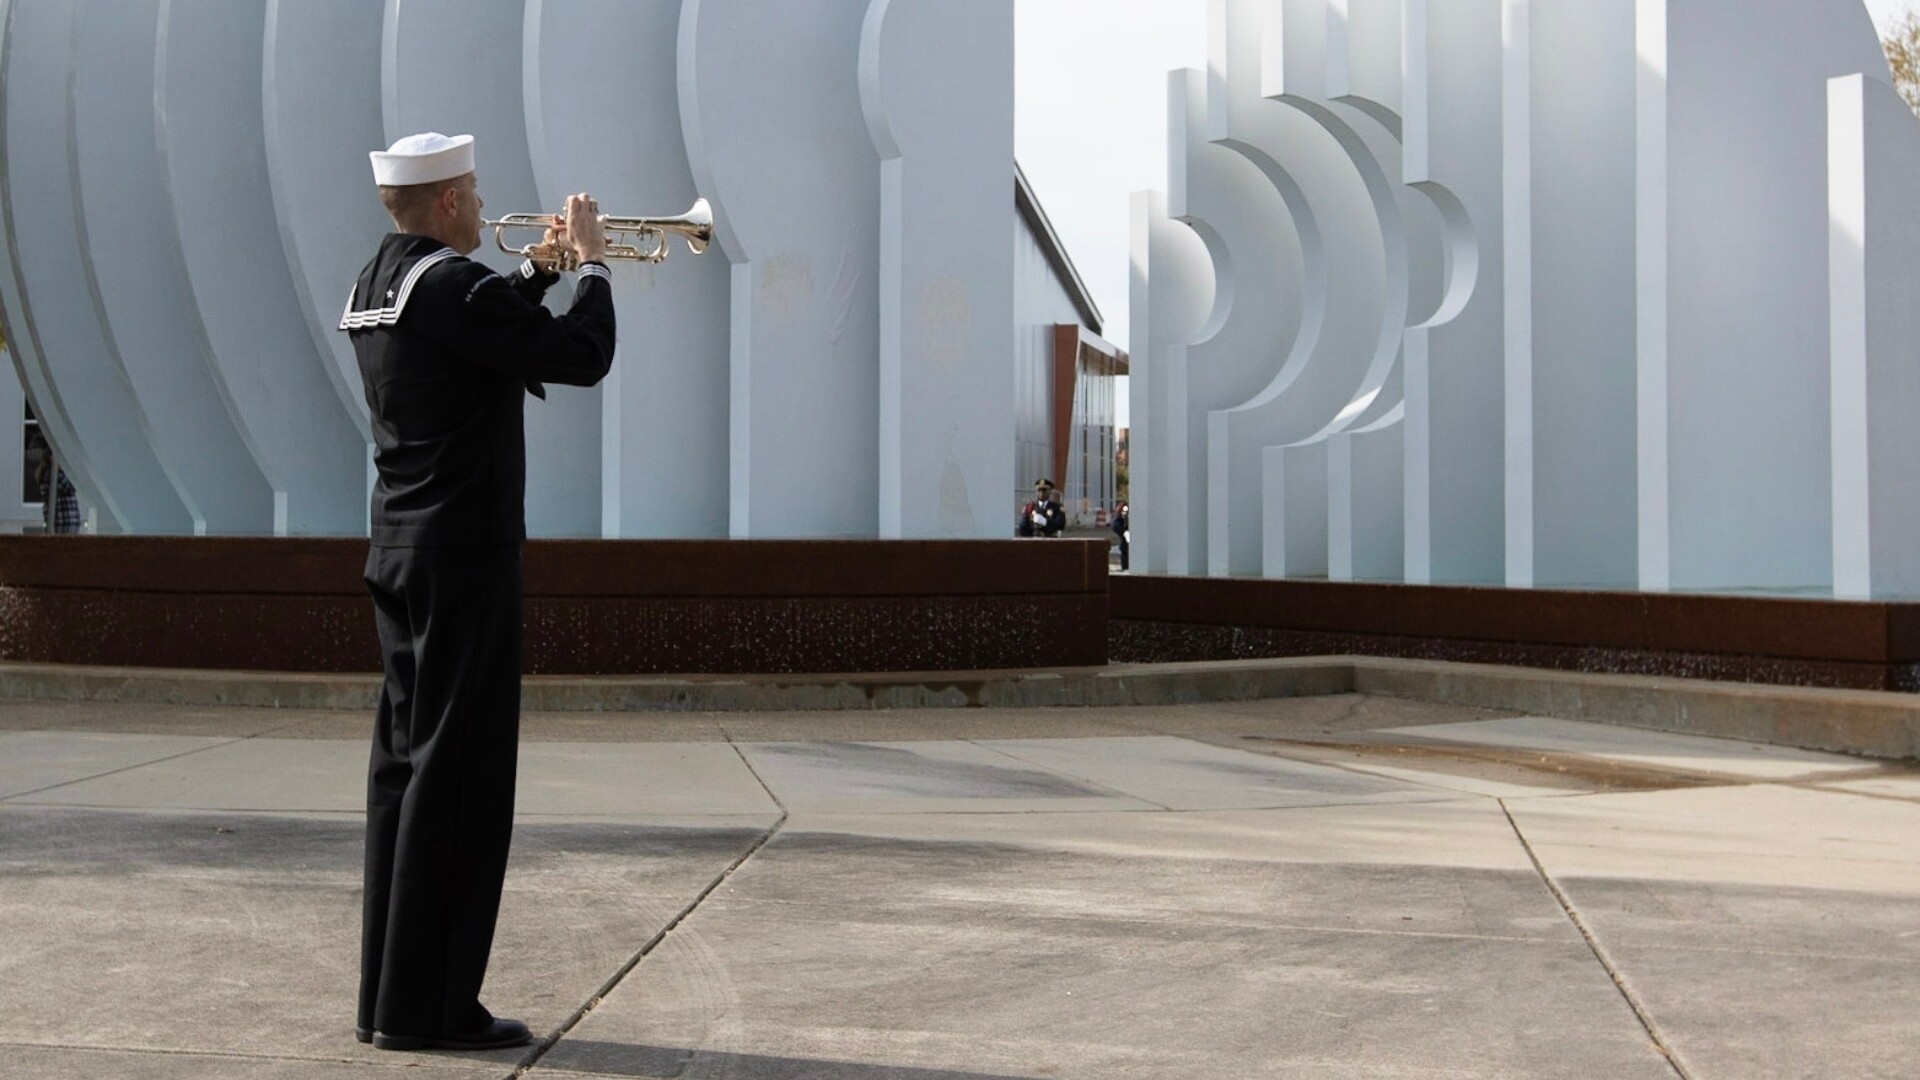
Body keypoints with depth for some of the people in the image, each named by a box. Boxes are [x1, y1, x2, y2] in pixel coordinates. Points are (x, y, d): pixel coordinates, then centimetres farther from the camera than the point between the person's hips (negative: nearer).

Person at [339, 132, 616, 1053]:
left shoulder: (377, 286, 14)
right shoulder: (453, 285, -15)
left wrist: (542, 268, 21)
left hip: (399, 555, 10)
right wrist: (591, 264, -2)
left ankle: (387, 995, 17)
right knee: (456, 769, -5)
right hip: (464, 556, -10)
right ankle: (425, 1004, 0)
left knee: (405, 763, 11)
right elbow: (584, 357, -16)